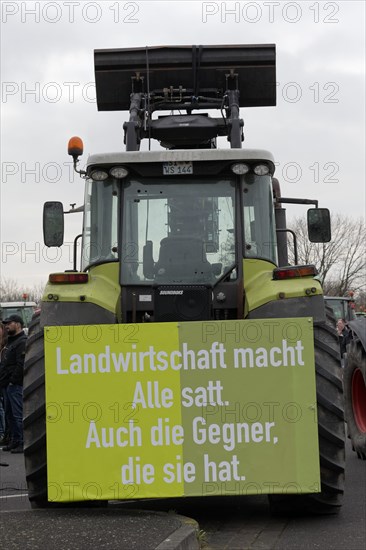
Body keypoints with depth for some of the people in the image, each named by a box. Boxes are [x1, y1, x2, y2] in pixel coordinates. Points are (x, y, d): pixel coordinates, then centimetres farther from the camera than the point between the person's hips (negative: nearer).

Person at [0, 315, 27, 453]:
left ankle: (23, 443, -7)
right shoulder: (11, 341, 21)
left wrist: (13, 381, -20)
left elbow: (21, 365, -21)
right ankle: (15, 441, 20)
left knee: (18, 414, -9)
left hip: (16, 385, -11)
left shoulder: (22, 342, -13)